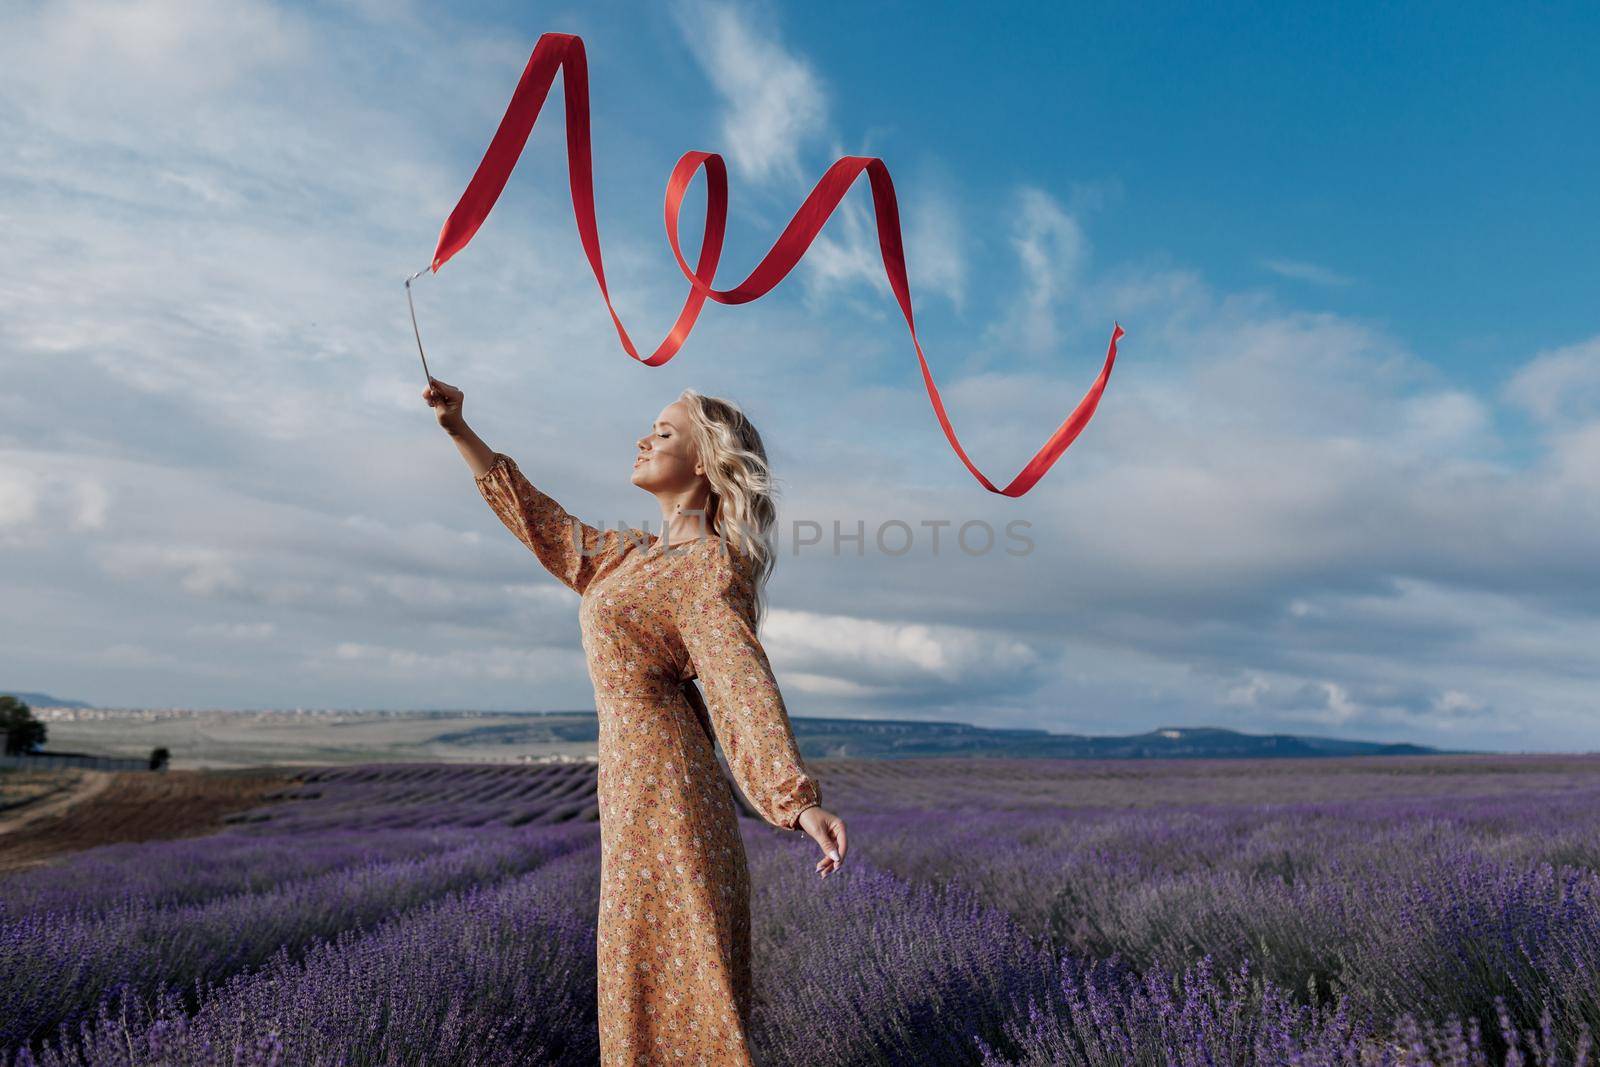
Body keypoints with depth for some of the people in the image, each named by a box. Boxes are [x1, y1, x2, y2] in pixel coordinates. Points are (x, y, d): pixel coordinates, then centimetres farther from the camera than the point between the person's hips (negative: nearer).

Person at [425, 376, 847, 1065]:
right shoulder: (635, 555, 15)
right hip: (633, 775, 9)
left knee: (666, 968, 0)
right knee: (652, 969, 18)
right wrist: (459, 430, 23)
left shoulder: (710, 563, -12)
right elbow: (540, 522, 23)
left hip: (661, 774, -9)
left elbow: (744, 683, -23)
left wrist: (799, 799, -34)